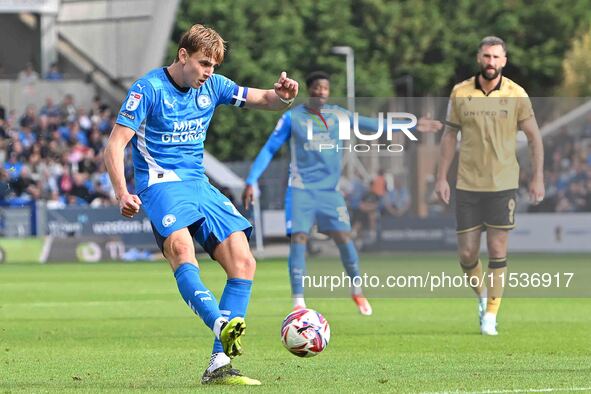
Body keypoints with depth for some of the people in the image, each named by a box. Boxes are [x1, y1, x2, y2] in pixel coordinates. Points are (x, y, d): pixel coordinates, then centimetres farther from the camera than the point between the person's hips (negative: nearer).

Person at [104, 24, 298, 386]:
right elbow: (115, 145, -10)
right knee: (181, 247, -35)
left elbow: (265, 100, 14)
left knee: (243, 261, -8)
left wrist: (283, 95, -12)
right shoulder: (149, 89, -6)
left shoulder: (213, 87, 10)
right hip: (161, 183, -6)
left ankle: (219, 365, -10)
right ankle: (222, 325, -55)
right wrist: (123, 193, -25)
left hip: (200, 185, 6)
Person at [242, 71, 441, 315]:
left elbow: (371, 124, 5)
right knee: (298, 239, -14)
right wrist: (251, 182, -10)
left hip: (330, 191, 2)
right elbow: (269, 150, -1)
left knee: (343, 237, -7)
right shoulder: (292, 117, -3)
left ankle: (357, 292, 15)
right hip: (301, 190, -2)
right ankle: (298, 302, -10)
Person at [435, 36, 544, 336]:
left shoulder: (516, 95, -3)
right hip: (468, 185, 1)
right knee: (467, 253, 2)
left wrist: (537, 178, -1)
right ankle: (482, 296, 29)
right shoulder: (460, 93, 0)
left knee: (497, 251, -2)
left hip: (503, 184, -1)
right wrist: (441, 177, 4)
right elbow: (450, 135, 8)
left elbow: (534, 137, 4)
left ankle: (491, 313, 9)